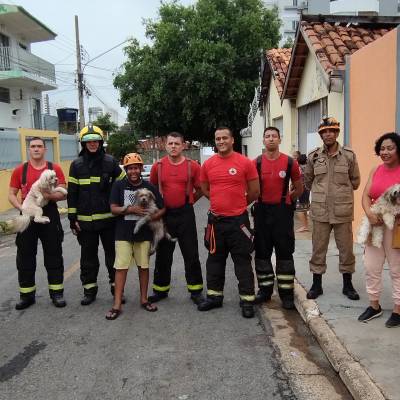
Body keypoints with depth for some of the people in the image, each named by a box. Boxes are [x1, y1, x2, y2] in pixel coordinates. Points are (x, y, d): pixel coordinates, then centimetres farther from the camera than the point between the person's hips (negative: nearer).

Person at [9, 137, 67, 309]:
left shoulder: (55, 168, 1)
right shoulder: (20, 170, 5)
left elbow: (63, 194, -1)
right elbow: (11, 194, 5)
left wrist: (48, 195, -20)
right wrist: (21, 207, -13)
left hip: (50, 216, -1)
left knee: (53, 256, 6)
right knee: (25, 257, 7)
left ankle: (56, 292, 17)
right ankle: (26, 295, 20)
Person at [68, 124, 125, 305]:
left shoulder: (110, 162, 1)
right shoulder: (76, 165, 3)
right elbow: (72, 193, 4)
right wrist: (72, 218, 0)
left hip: (109, 219, -1)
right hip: (85, 220, 1)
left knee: (113, 255, 8)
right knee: (88, 257, 10)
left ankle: (116, 285, 22)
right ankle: (89, 289, 23)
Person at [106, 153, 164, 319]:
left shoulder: (149, 187, 1)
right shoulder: (119, 185, 0)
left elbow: (162, 209, 3)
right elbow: (113, 209, -4)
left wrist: (150, 218, -15)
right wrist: (129, 209, -19)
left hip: (143, 233, 1)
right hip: (123, 234, -1)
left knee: (143, 266, 10)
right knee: (121, 267, -2)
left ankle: (144, 299, 26)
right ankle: (117, 305, 4)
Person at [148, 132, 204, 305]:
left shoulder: (192, 166, -3)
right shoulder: (158, 166, 2)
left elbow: (200, 190, 6)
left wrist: (188, 201, 3)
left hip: (185, 214, -2)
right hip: (164, 214, 2)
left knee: (191, 254, 3)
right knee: (163, 255, 12)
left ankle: (195, 290, 16)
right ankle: (160, 289, 26)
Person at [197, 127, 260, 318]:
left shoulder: (245, 163, -6)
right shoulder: (208, 164, 3)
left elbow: (254, 191, 1)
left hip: (238, 220, -4)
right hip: (215, 220, 4)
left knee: (242, 260, 3)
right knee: (215, 260, 14)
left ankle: (247, 300, 12)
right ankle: (214, 296, 28)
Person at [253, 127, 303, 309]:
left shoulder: (290, 162, -1)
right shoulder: (256, 163, 1)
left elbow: (298, 188, 10)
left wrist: (286, 201, 10)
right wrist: (261, 200, 3)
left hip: (282, 211, -2)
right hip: (261, 210, 2)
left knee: (284, 252, 1)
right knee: (262, 251, 9)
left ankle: (286, 293, 10)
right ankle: (265, 289, 22)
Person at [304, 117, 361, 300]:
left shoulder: (349, 155, 0)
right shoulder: (313, 156, 3)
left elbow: (355, 181, 10)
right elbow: (308, 181, 15)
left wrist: (342, 191, 12)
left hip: (343, 211, 0)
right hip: (320, 211, 1)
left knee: (346, 248, 8)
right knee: (318, 248, 7)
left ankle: (347, 284, 24)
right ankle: (316, 285, 20)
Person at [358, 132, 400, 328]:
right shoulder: (375, 170, 8)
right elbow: (366, 195, 3)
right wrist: (369, 213, -15)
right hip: (375, 224, 5)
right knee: (371, 266, 10)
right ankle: (374, 305, 27)